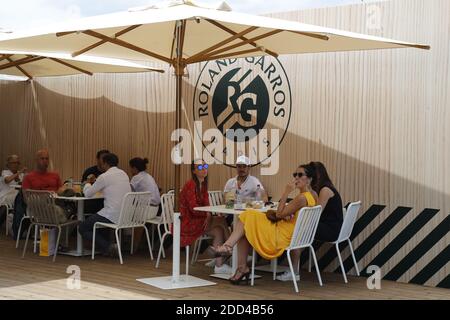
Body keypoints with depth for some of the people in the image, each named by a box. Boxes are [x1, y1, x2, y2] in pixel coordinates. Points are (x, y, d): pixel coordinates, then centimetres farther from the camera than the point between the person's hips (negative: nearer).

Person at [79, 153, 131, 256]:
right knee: (96, 219, 33)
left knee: (83, 228, 9)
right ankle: (105, 245, 20)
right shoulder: (124, 174, 12)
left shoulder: (104, 177, -11)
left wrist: (88, 183, 20)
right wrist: (95, 182, 29)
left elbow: (88, 194, 0)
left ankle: (107, 247, -5)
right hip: (126, 216, 8)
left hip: (113, 217, -8)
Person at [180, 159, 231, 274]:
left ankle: (219, 265, -13)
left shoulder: (203, 185, 11)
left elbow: (206, 204, 5)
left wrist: (208, 215, -15)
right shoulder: (191, 185, -16)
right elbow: (193, 209, -21)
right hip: (186, 223, -8)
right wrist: (208, 213, -12)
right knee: (221, 220, -16)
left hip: (196, 220, 8)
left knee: (218, 231, -13)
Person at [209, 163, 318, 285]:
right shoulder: (313, 195, 7)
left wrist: (286, 192, -15)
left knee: (247, 219, -1)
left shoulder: (302, 198, -22)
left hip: (281, 237, -10)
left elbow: (280, 214, -16)